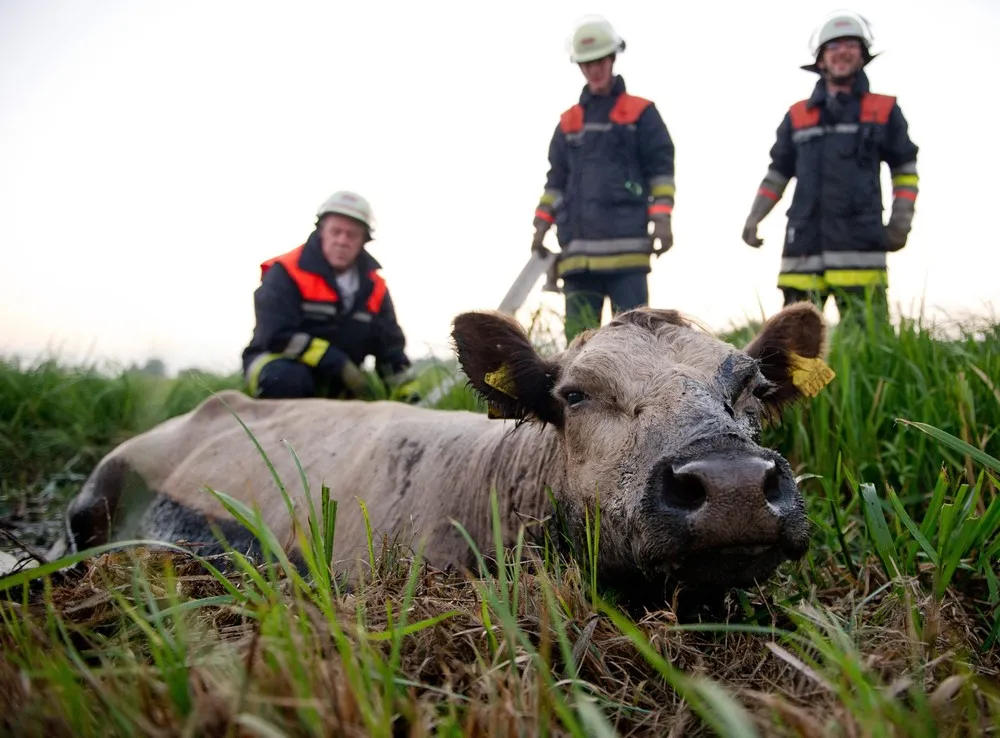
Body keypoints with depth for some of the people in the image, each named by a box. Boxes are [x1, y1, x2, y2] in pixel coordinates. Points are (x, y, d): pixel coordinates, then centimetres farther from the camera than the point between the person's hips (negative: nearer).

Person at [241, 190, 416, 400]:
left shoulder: (374, 287, 2)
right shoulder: (287, 272, -15)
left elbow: (391, 347, 7)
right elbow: (277, 336, -25)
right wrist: (341, 364, -26)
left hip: (333, 385, 6)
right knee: (285, 377, -38)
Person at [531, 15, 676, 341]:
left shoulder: (641, 113, 10)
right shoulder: (568, 122, 20)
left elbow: (661, 169, 4)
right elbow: (556, 179, 21)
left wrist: (662, 220, -8)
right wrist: (540, 228, 12)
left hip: (626, 242, -3)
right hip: (579, 246, 4)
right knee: (579, 333, 1)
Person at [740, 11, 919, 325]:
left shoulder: (884, 110, 11)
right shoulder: (797, 116, 16)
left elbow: (905, 169, 15)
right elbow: (778, 174, 21)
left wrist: (901, 220, 2)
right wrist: (753, 218, 9)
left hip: (860, 247, -2)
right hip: (804, 246, 2)